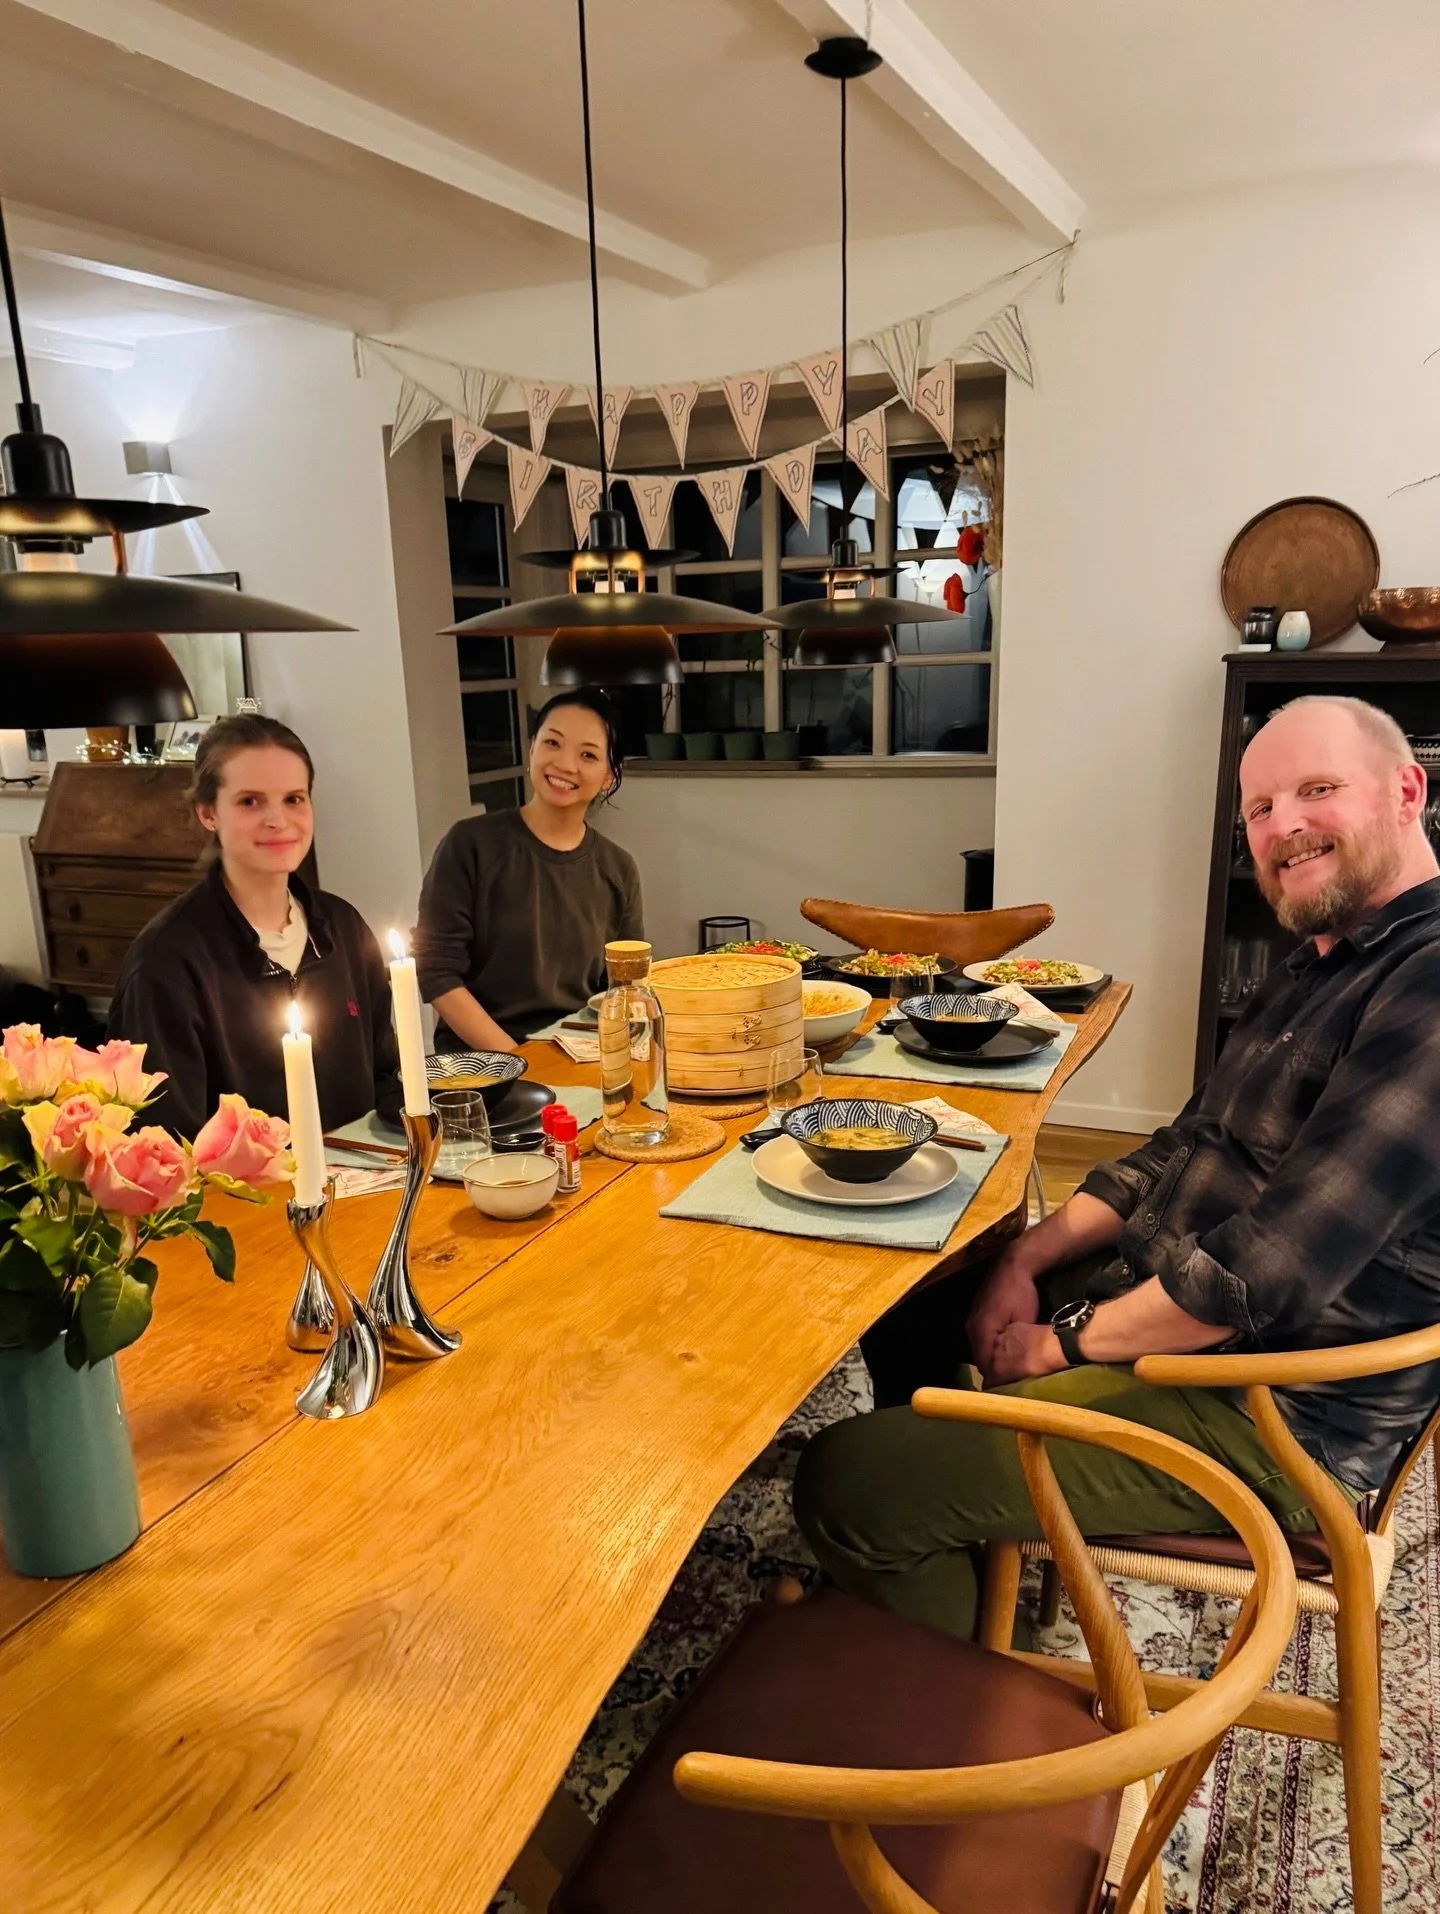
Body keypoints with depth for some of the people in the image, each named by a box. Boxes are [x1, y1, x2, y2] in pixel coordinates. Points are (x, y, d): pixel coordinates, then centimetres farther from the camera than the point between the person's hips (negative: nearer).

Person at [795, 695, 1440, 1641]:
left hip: (1268, 1419, -10)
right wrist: (1030, 1259, -1)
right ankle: (947, 1544, 38)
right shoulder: (1319, 966, 12)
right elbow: (1182, 1152, 13)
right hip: (1163, 1298, 10)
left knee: (846, 1480, -17)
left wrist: (1067, 1340, -13)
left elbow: (1271, 1269, -27)